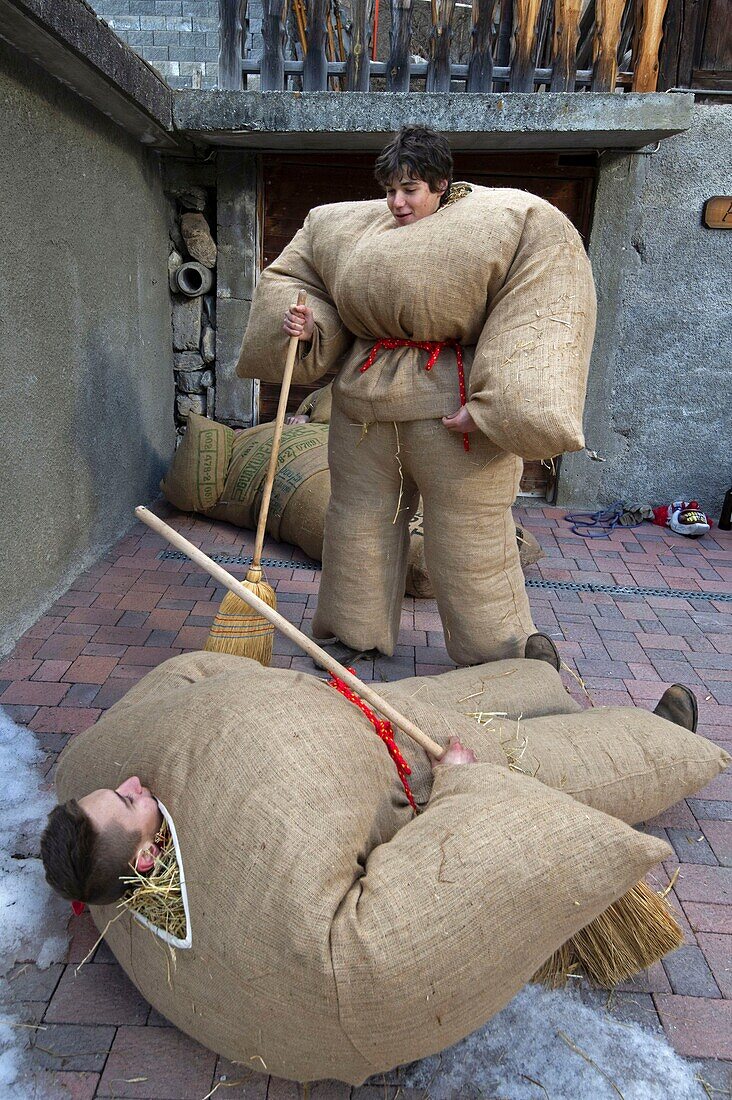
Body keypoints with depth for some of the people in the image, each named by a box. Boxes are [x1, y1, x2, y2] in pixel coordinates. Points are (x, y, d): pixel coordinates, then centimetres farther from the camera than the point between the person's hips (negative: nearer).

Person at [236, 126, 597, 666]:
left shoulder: (513, 221, -3)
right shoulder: (349, 226, 13)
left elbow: (544, 312, -13)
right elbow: (293, 275, 24)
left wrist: (492, 403, -23)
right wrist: (302, 323, -1)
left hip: (450, 403, -5)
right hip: (363, 402, 5)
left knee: (470, 536, 1)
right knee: (360, 521, 12)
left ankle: (497, 663, 18)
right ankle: (354, 634, 31)